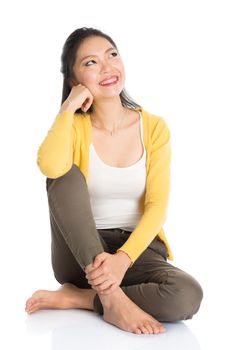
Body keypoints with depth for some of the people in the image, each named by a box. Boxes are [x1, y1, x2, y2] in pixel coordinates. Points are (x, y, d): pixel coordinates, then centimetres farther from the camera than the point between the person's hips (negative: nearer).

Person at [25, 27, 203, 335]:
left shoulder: (154, 127, -3)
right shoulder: (74, 126, -5)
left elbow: (157, 206, -10)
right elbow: (50, 166, -31)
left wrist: (124, 258, -26)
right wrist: (69, 107, -17)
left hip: (136, 248, 1)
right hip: (81, 253, 0)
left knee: (187, 295, -30)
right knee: (65, 175, -28)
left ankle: (75, 298, -14)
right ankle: (111, 298, -31)